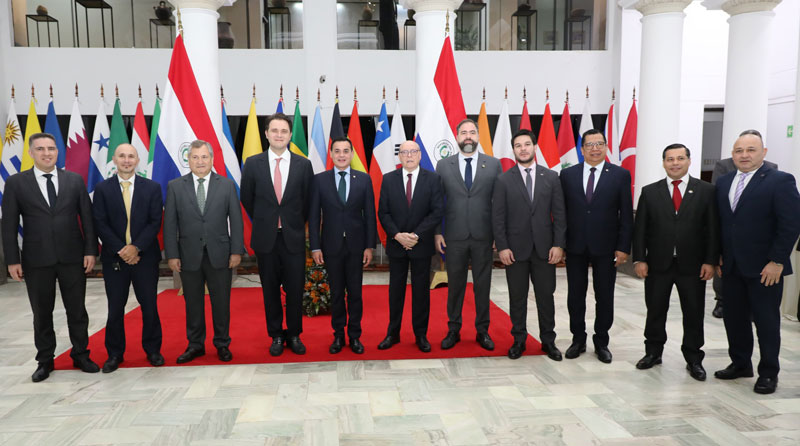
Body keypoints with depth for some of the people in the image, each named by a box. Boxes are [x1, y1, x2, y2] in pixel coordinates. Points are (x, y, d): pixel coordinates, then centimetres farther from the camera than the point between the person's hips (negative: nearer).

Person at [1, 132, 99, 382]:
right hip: (36, 260, 0)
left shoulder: (75, 180, 3)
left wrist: (90, 251, -2)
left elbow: (87, 218, 4)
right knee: (41, 313, 11)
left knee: (77, 310, 9)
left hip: (73, 258, 1)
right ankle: (44, 361, 25)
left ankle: (81, 355, 24)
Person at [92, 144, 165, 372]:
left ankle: (152, 350, 21)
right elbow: (100, 224, -2)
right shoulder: (102, 189, 3)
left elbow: (155, 222, -2)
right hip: (114, 258, 0)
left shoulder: (152, 187, 3)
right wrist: (121, 250, -12)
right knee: (115, 309, 6)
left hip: (145, 256, 0)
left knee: (149, 306, 6)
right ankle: (115, 354, 20)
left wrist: (136, 247, -13)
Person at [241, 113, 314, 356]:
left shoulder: (303, 164, -1)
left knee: (295, 289, 5)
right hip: (265, 238, 1)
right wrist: (263, 222, 11)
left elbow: (307, 201, 7)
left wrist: (296, 224, 10)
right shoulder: (253, 163, 0)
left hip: (294, 237, 0)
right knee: (270, 290, 10)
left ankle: (294, 335, 22)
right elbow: (247, 199, 9)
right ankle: (276, 336, 24)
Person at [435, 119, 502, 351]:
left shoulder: (494, 164, 3)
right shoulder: (443, 165, 4)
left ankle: (482, 331, 23)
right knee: (455, 284, 10)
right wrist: (437, 232, -1)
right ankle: (453, 330, 23)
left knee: (483, 284, 9)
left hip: (483, 236, 0)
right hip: (454, 236, 0)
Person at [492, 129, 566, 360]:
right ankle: (519, 340, 22)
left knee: (546, 296, 8)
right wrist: (502, 247, -8)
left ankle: (548, 341, 22)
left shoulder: (551, 177, 4)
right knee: (517, 298, 8)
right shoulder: (504, 180, 1)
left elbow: (559, 214, 3)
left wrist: (558, 244, -5)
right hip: (515, 249, -1)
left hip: (544, 248, 1)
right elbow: (498, 217, -1)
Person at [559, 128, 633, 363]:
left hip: (606, 247, -1)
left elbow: (626, 214, -1)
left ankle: (601, 342, 24)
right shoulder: (567, 174, 4)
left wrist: (623, 247, -7)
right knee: (575, 296, 9)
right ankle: (578, 339, 24)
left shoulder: (620, 175, 0)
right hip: (575, 246, 1)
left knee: (604, 297, 9)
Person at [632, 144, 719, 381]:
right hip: (658, 263, 1)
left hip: (692, 264, -1)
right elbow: (640, 228, 2)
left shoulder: (706, 190, 2)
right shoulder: (650, 192, 4)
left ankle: (694, 358, 24)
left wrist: (710, 261, -7)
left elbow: (713, 228, 0)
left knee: (694, 314, 8)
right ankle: (653, 352, 28)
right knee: (655, 311, 11)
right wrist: (639, 259, -4)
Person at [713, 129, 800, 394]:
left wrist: (777, 261, -15)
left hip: (765, 268, -5)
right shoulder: (723, 183, 10)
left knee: (766, 321, 6)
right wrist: (719, 257, 8)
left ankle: (768, 373, 20)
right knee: (733, 318, 13)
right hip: (732, 266, 6)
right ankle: (740, 364, 29)